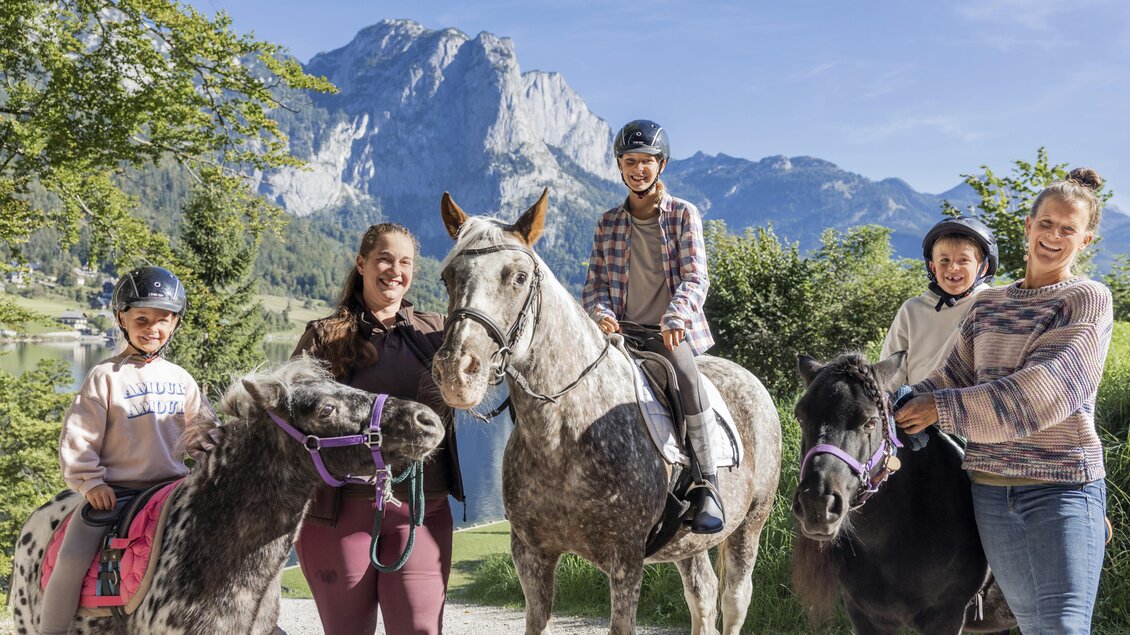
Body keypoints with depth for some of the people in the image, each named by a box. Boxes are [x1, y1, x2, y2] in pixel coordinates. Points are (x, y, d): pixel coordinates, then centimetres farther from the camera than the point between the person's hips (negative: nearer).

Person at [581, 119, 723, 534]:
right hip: (621, 332, 3)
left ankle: (706, 488, -28)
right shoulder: (608, 223, 14)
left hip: (671, 332, -3)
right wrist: (602, 314, -10)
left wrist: (675, 317, -23)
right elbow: (595, 283, 13)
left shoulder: (683, 214, 5)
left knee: (687, 378, -33)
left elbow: (695, 277, -4)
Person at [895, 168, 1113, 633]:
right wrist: (899, 407, -10)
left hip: (1063, 487, -5)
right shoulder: (988, 306, 13)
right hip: (990, 490, 5)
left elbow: (1042, 393, -18)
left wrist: (944, 408, -20)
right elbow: (954, 376, 9)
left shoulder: (1089, 300, -6)